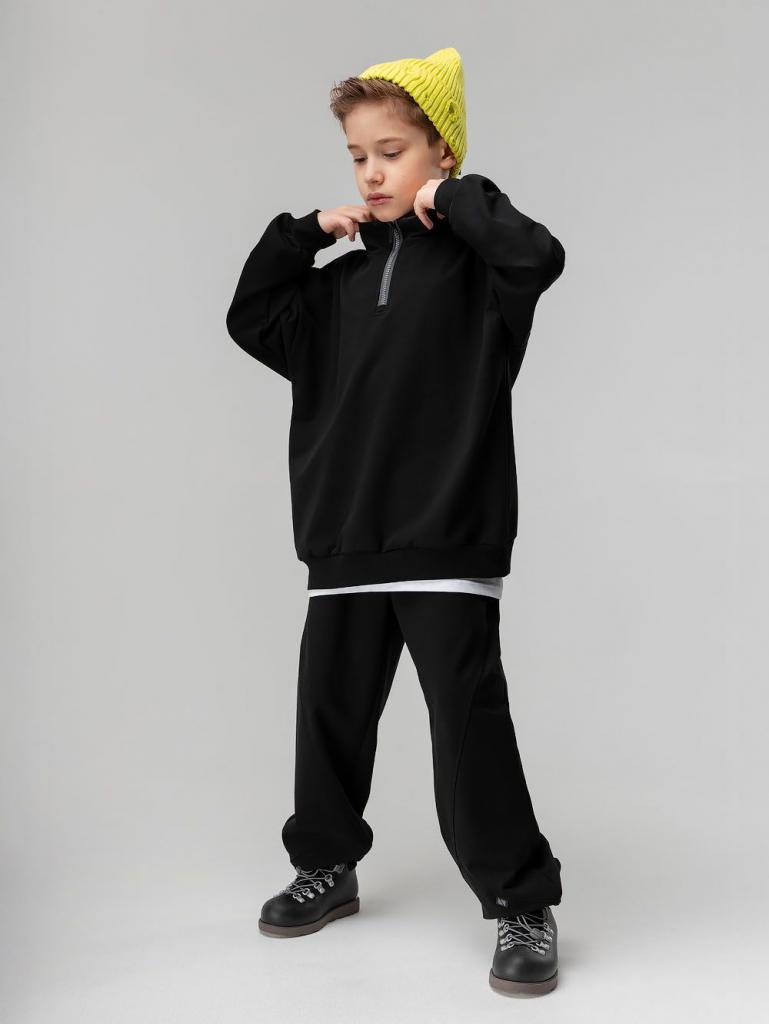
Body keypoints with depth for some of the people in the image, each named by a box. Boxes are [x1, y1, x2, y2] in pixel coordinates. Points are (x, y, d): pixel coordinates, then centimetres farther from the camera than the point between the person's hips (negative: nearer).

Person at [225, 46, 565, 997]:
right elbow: (251, 320, 15)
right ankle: (327, 868, 35)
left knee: (469, 720, -6)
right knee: (330, 711, 15)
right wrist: (300, 233, 7)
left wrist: (454, 197, -10)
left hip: (448, 539, -6)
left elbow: (539, 255, -22)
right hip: (345, 542, 6)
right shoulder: (340, 282, 15)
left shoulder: (470, 262, -2)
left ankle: (522, 905, 8)